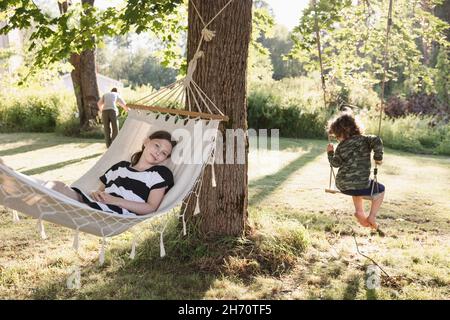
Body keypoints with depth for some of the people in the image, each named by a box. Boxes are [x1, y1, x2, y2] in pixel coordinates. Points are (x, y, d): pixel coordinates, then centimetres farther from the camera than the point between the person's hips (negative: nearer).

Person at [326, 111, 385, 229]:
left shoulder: (341, 147, 3)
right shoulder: (363, 139, -2)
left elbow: (335, 163, 7)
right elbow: (376, 141, -19)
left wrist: (330, 152, 22)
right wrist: (378, 157, -8)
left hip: (341, 185, 4)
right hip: (359, 185, -4)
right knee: (380, 189, 26)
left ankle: (359, 211, 23)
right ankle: (372, 217, 11)